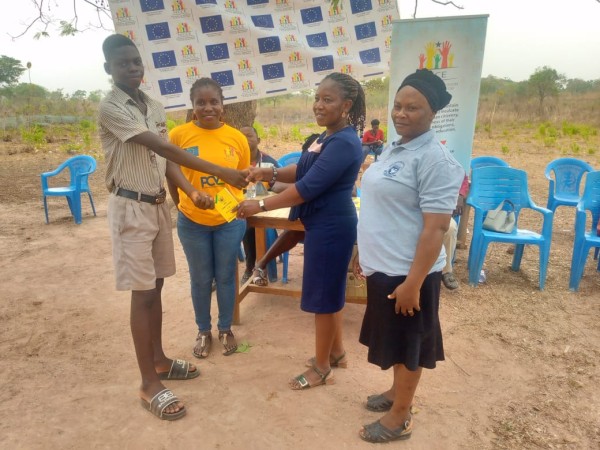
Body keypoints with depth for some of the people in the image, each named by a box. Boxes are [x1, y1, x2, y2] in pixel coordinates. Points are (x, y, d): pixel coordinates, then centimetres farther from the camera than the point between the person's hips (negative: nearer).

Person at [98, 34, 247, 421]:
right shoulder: (110, 107, -14)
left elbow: (165, 160, 9)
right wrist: (220, 172, -30)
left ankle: (159, 361, 29)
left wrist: (193, 192, -10)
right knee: (142, 293, -3)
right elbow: (162, 147, -25)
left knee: (156, 287, 14)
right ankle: (149, 384, 9)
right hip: (131, 208, -7)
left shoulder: (156, 108, 11)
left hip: (159, 205, 7)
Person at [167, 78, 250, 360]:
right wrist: (185, 207, 1)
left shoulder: (237, 138, -5)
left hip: (230, 221, 1)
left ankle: (226, 329, 35)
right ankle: (204, 331, 35)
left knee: (226, 276, 14)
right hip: (192, 222, -1)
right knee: (201, 279, 13)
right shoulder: (178, 135, -9)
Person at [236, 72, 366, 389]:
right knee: (330, 291, 20)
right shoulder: (329, 137, 12)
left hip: (331, 227, -11)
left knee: (322, 296, 2)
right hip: (324, 224, 11)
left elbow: (308, 187, -25)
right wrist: (270, 173, -4)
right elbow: (305, 171, 14)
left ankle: (322, 368, 20)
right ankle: (336, 352, 37)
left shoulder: (344, 143, -22)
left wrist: (260, 205, -19)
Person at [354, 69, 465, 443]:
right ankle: (398, 392, 44)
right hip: (383, 267, 8)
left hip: (408, 272, -8)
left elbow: (436, 228, -22)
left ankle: (401, 417, 28)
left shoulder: (434, 158, -19)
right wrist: (365, 253, 19)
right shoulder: (394, 149, 9)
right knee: (394, 340, 23)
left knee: (407, 343, 9)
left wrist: (413, 283, -22)